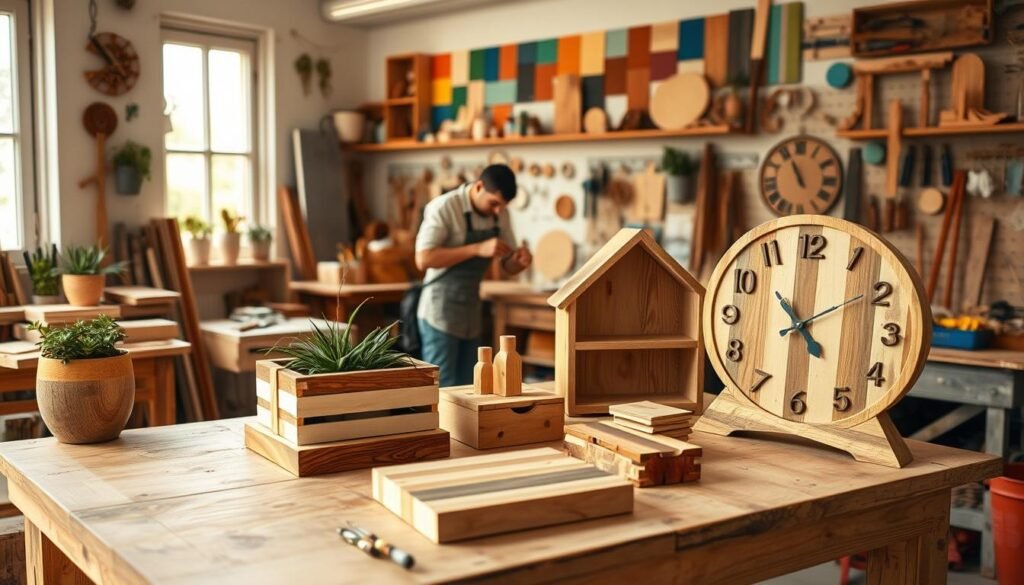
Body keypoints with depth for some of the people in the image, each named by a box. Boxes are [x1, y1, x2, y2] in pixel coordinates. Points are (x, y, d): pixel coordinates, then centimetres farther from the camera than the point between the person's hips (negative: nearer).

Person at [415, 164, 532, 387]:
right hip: (441, 314, -7)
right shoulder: (444, 207, -14)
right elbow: (423, 259, -24)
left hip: (472, 314, 7)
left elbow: (508, 266, 13)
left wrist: (520, 260, -11)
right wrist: (478, 249, -27)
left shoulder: (499, 213, 5)